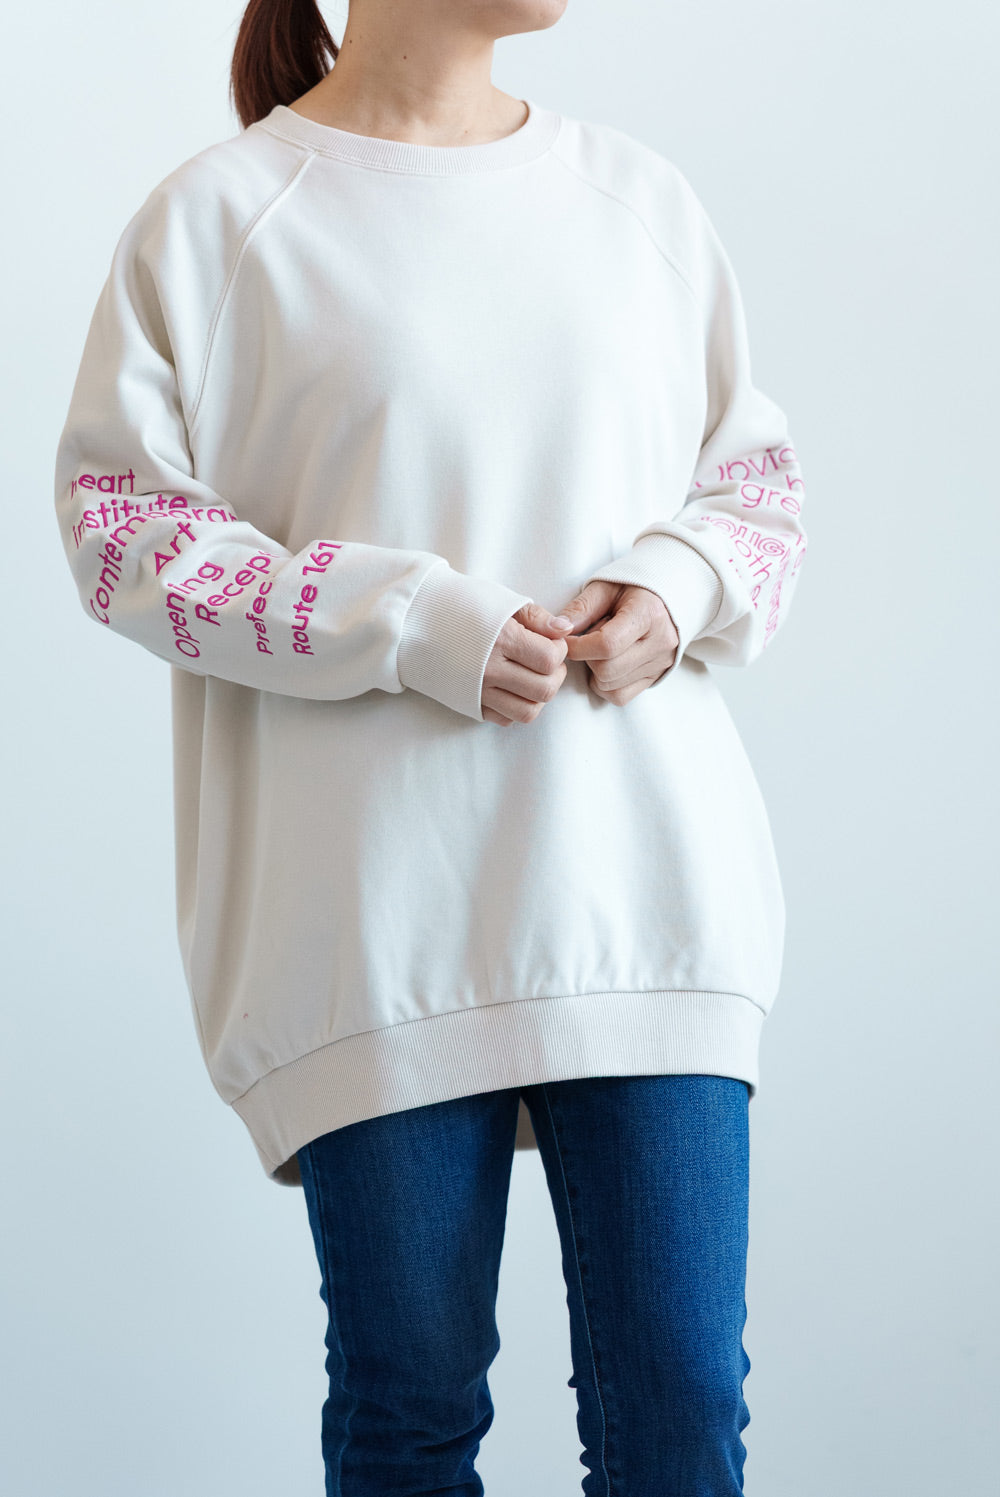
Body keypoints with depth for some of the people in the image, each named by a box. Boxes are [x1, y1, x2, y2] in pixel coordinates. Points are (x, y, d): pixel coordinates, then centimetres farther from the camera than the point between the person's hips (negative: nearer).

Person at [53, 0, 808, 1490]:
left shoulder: (642, 196, 12)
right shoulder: (219, 216, 0)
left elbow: (756, 466, 19)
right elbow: (121, 524, -3)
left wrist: (678, 583, -4)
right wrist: (413, 626, -14)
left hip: (644, 868, 3)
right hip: (380, 908, -3)